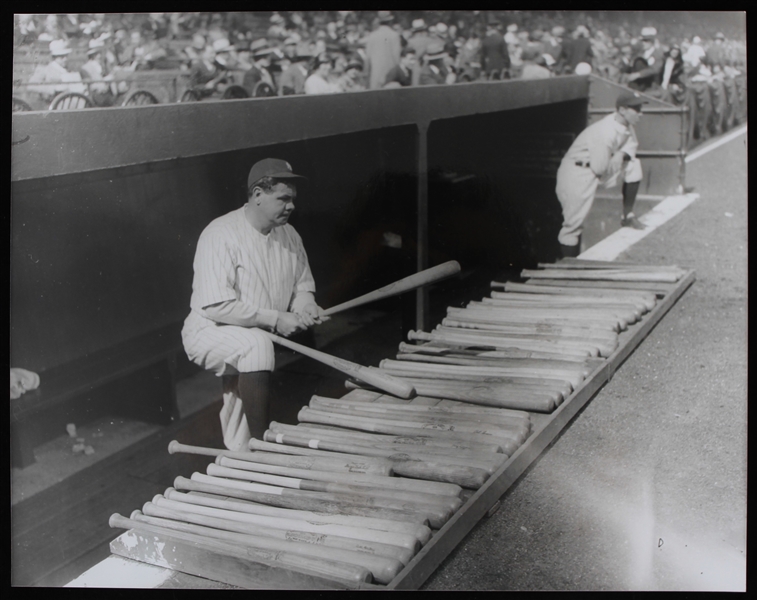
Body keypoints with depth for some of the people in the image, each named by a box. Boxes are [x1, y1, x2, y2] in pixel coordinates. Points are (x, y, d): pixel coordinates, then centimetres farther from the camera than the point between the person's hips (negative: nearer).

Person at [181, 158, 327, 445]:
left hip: (269, 332, 8)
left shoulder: (288, 234, 4)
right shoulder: (220, 235, -20)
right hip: (211, 332, -8)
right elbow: (216, 306, -26)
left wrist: (304, 305, -10)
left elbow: (303, 284, 15)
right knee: (256, 344, -36)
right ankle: (261, 444, -28)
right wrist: (274, 318, -26)